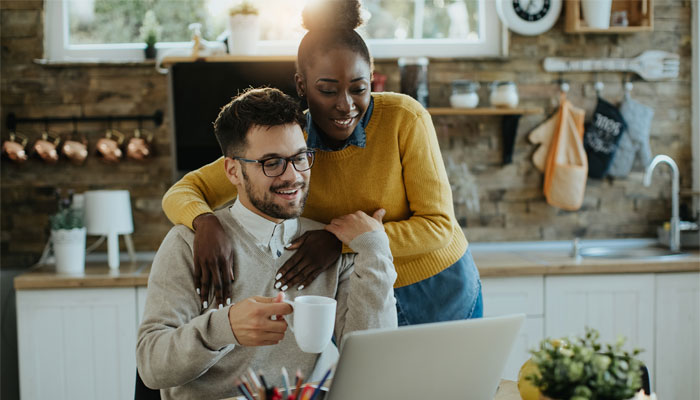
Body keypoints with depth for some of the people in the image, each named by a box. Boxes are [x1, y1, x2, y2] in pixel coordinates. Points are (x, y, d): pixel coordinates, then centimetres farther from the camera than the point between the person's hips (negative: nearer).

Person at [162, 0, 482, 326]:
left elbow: (439, 226, -19)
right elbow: (182, 193, -12)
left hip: (441, 296, -1)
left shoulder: (404, 119, -20)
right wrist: (205, 223, -36)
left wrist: (342, 241, -29)